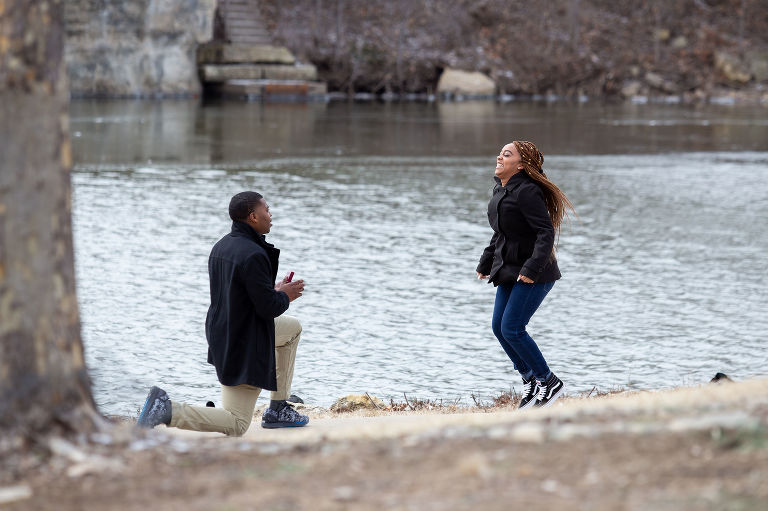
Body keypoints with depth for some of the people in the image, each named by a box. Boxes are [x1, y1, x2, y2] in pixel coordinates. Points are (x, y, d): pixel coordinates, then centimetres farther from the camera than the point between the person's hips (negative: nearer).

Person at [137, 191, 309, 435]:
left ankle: (278, 409, 29)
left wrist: (274, 290, 12)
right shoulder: (253, 255, -25)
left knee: (293, 327, 31)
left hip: (222, 331, 10)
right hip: (244, 345, -10)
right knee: (236, 425, -2)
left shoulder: (221, 247, 5)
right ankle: (169, 411, -15)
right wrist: (284, 296, -3)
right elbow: (268, 307, -24)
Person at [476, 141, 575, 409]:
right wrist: (486, 263, 21)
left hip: (534, 274, -10)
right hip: (510, 270, 10)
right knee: (499, 327, 8)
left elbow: (546, 233, -24)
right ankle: (530, 380, 23)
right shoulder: (500, 190, 10)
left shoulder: (526, 192, -19)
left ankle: (549, 382, 3)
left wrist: (532, 268, -30)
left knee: (512, 329, -11)